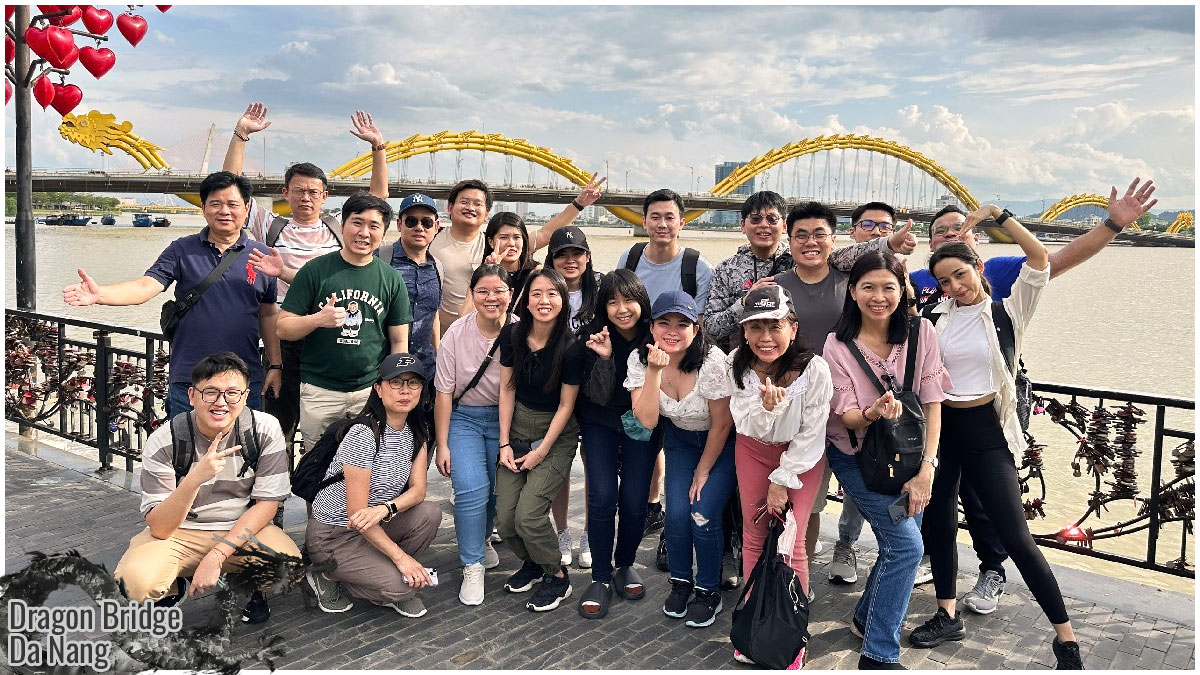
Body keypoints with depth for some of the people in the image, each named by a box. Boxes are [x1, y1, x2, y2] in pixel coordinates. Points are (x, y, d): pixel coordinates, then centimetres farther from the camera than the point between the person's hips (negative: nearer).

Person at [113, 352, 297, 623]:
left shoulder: (265, 430, -14)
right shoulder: (163, 442, -17)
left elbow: (267, 503, -9)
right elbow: (159, 528, -20)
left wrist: (216, 555, -19)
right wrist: (195, 478, -38)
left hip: (243, 530, 0)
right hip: (180, 533, 0)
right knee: (134, 581, -30)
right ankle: (173, 588, 9)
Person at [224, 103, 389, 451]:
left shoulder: (340, 230, 11)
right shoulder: (271, 228, 8)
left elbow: (379, 196, 10)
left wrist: (378, 146, 3)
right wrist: (241, 134, -3)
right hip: (285, 341, -1)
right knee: (279, 426, 5)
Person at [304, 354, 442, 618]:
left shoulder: (417, 430, 0)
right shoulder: (364, 434, -24)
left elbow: (418, 490, -6)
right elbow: (357, 512, -23)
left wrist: (385, 509, -27)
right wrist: (401, 557, -23)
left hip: (375, 526, 7)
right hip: (333, 535, -7)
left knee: (430, 512, -19)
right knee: (403, 585, -22)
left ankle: (388, 578, 2)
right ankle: (328, 578, 3)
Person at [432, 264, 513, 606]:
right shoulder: (457, 333, -10)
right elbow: (444, 393, -6)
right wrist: (442, 445, -7)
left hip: (505, 419, 1)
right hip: (464, 418, -1)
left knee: (503, 489, -2)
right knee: (472, 487, -18)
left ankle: (481, 540, 31)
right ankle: (473, 565, 0)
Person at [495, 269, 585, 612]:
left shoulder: (571, 347, -18)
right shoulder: (513, 335, -6)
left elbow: (565, 405, -11)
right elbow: (507, 390, 0)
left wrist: (542, 451, -10)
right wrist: (504, 443, -3)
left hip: (555, 436, -4)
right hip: (517, 431, 4)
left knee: (528, 514, -16)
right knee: (504, 518, -2)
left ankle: (557, 576, 10)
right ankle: (532, 562, 28)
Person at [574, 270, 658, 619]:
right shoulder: (594, 336, -16)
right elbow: (598, 396, -19)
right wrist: (604, 358, -33)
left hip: (642, 424, 0)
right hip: (601, 423, 0)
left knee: (634, 502, -5)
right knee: (602, 498, -12)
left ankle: (625, 565, 22)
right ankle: (601, 577, 4)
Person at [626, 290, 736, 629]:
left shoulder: (712, 361, -29)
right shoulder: (641, 359, -17)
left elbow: (722, 424, -17)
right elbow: (647, 420, -24)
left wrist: (703, 471, -8)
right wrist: (655, 370, -33)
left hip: (721, 443, -3)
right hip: (680, 439, 3)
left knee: (703, 515, -14)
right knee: (676, 514, -9)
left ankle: (708, 591, 11)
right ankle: (680, 582, 19)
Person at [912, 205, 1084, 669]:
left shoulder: (1008, 311, -4)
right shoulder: (936, 316, 5)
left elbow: (1040, 257, -16)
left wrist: (996, 214, -17)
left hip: (986, 430, -4)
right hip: (940, 425, 4)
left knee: (1015, 536, -6)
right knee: (938, 521, 11)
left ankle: (1066, 638, 5)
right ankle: (948, 616, 28)